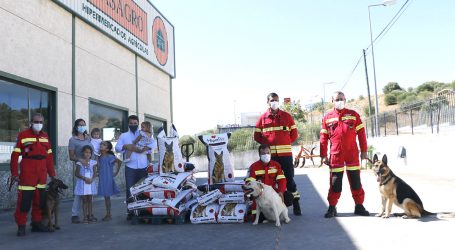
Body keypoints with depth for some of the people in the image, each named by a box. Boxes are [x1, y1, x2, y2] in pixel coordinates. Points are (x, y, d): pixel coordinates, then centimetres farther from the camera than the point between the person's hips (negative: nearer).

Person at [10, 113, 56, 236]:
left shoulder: (45, 136, 13)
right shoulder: (23, 135, -3)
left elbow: (49, 156, 14)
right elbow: (15, 155, -6)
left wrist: (52, 173, 12)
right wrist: (14, 173, -11)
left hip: (42, 173, 5)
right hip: (27, 173, -5)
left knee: (40, 198, 9)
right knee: (25, 198, -5)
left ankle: (37, 223, 21)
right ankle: (21, 226, 7)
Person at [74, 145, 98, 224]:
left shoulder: (93, 162, 4)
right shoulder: (79, 162, -3)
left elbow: (95, 173, 3)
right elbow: (77, 174, -5)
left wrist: (92, 179, -15)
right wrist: (84, 178, -17)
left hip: (91, 183, 2)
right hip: (82, 184, -2)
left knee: (89, 200, 8)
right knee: (84, 200, 1)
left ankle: (90, 216, 16)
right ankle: (85, 217, 6)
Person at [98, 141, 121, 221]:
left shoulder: (109, 157, -14)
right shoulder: (100, 158, 7)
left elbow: (119, 161, -21)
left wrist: (116, 172, -16)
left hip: (108, 179, -7)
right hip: (102, 180, 7)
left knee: (107, 197, -1)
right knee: (105, 197, 12)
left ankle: (109, 215, 9)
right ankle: (108, 214, 21)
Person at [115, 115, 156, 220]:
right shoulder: (123, 135, 12)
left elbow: (154, 143, 0)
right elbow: (117, 147, 2)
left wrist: (146, 148, -18)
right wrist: (125, 146, -17)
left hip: (143, 166, 1)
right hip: (130, 166, 0)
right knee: (130, 189, -3)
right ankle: (130, 211, 4)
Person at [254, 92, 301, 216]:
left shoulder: (287, 116, 7)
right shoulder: (263, 118, 7)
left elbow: (294, 134, 10)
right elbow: (257, 136, 8)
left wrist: (285, 143, 2)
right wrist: (267, 144, 0)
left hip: (285, 153, 0)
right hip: (269, 154, 1)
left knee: (289, 178, 3)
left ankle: (295, 203, 12)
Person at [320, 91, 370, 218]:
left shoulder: (353, 115, 5)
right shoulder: (327, 117, 5)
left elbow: (361, 133, 5)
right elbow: (324, 138, 5)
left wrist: (364, 150, 2)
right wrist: (323, 155, 1)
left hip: (352, 153, 0)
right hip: (336, 154, 0)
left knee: (355, 180, 7)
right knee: (335, 181, 3)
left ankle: (359, 206, 18)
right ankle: (332, 207, 12)